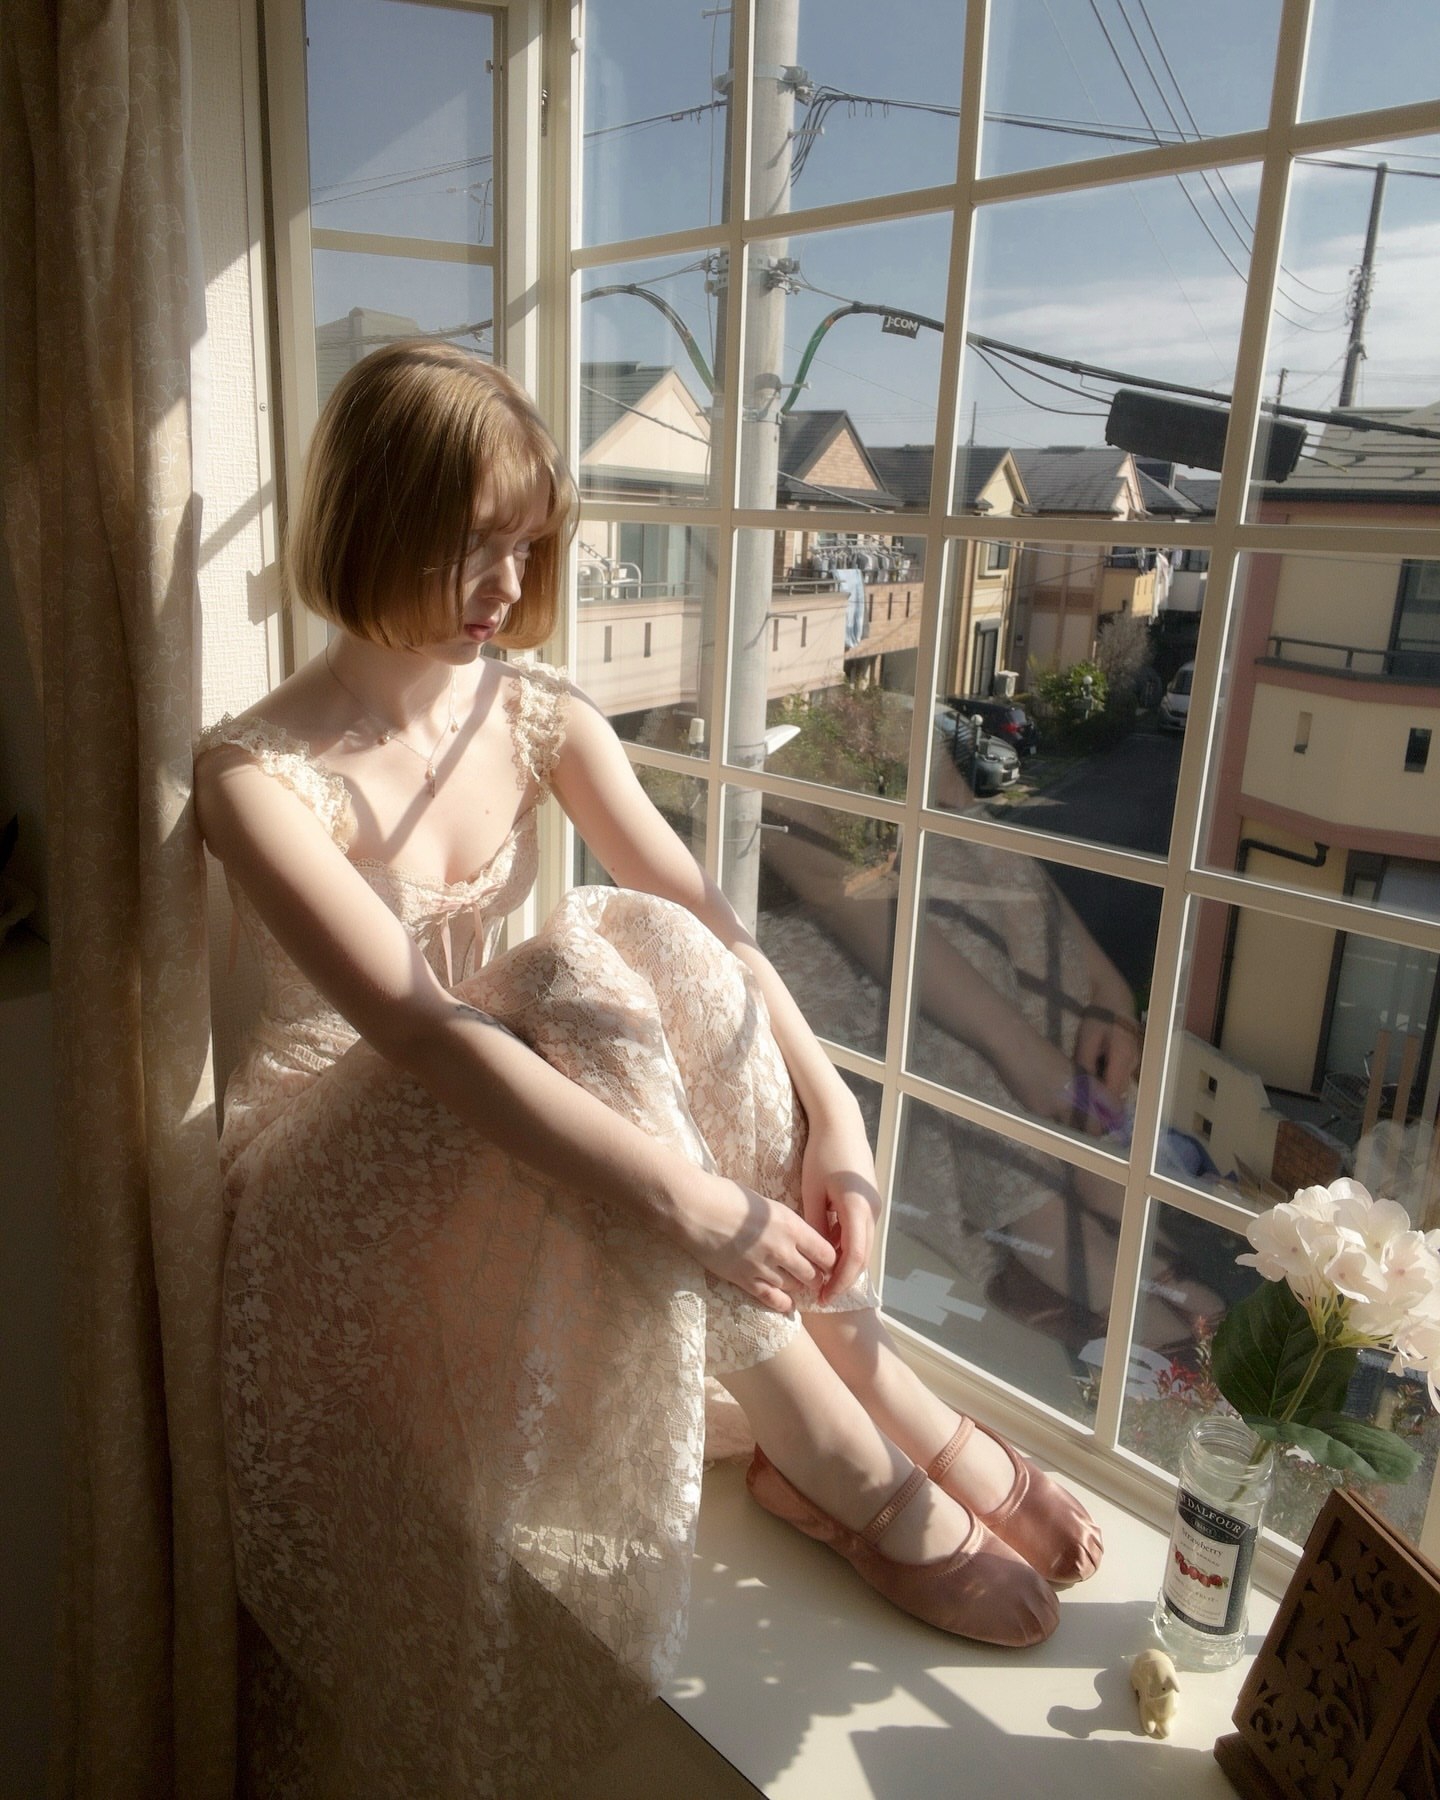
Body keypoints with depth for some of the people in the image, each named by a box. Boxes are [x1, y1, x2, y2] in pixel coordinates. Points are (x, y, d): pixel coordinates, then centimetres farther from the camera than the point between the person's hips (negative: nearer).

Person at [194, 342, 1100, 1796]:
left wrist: (831, 1114, -27)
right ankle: (865, 1473, -25)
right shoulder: (260, 774, -19)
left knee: (651, 954, -27)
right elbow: (416, 1025, -32)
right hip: (338, 1159, -5)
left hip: (495, 1091, 5)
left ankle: (885, 1408, -19)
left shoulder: (539, 718, -1)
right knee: (583, 979, -33)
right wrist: (688, 1196, -38)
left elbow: (707, 918, -12)